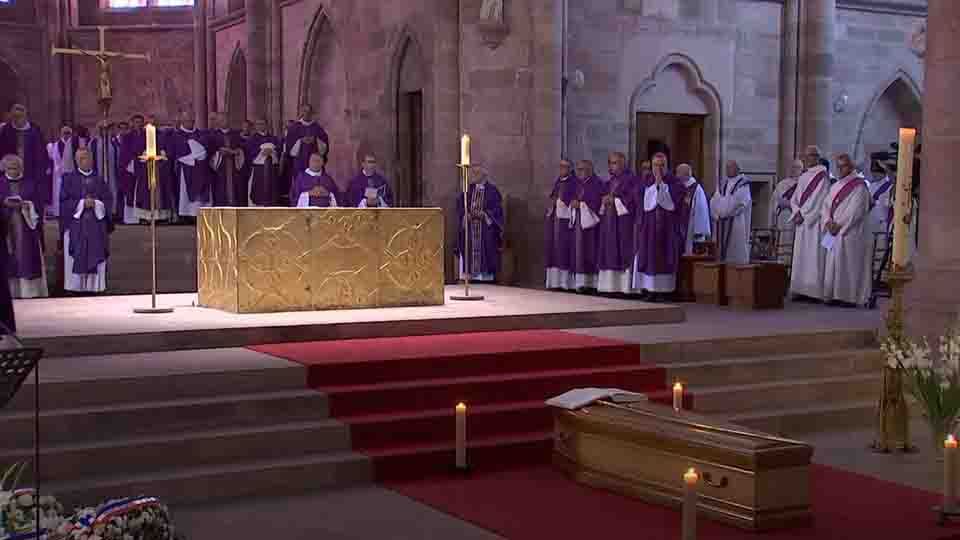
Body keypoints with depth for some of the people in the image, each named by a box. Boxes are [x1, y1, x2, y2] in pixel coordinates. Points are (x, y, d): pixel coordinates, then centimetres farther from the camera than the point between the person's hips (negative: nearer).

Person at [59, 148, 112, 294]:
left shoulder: (99, 180, 11)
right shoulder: (69, 179, 5)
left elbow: (108, 201, 5)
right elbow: (64, 201, -2)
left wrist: (96, 203, -13)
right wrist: (82, 203, -14)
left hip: (97, 225, 2)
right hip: (75, 224, -2)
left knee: (96, 258, 0)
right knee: (77, 258, -5)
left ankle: (95, 287, 4)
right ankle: (76, 286, -2)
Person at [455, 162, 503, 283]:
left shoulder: (492, 190, 1)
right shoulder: (468, 189, 12)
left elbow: (497, 208, -4)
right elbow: (460, 204, 8)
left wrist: (484, 214, -17)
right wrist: (466, 214, -11)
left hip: (486, 228, -3)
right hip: (470, 226, 3)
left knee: (485, 251, -6)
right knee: (471, 251, -1)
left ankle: (486, 275, -3)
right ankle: (472, 274, 2)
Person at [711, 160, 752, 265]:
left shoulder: (743, 183, -1)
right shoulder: (722, 183, 15)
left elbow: (742, 203, -10)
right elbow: (714, 201, 11)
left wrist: (728, 213, -14)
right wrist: (716, 214, -5)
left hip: (737, 222, -5)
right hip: (721, 221, 5)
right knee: (723, 247, 5)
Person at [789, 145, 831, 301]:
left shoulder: (822, 176, -5)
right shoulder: (803, 177, 17)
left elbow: (819, 200, -13)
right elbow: (794, 199, 14)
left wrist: (804, 214, -13)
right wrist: (797, 212, -4)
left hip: (815, 222, -7)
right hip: (801, 223, 7)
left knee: (813, 255, -9)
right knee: (800, 256, 5)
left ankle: (815, 292, -9)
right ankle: (802, 290, 7)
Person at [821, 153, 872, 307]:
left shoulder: (859, 186, -5)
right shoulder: (835, 187, 18)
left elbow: (855, 210, -13)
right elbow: (826, 205, 14)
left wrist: (839, 225, -14)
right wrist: (828, 221, -4)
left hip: (850, 233, -7)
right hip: (834, 233, 7)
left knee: (848, 264, -7)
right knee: (833, 264, 4)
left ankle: (850, 297, -5)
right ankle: (835, 295, 7)